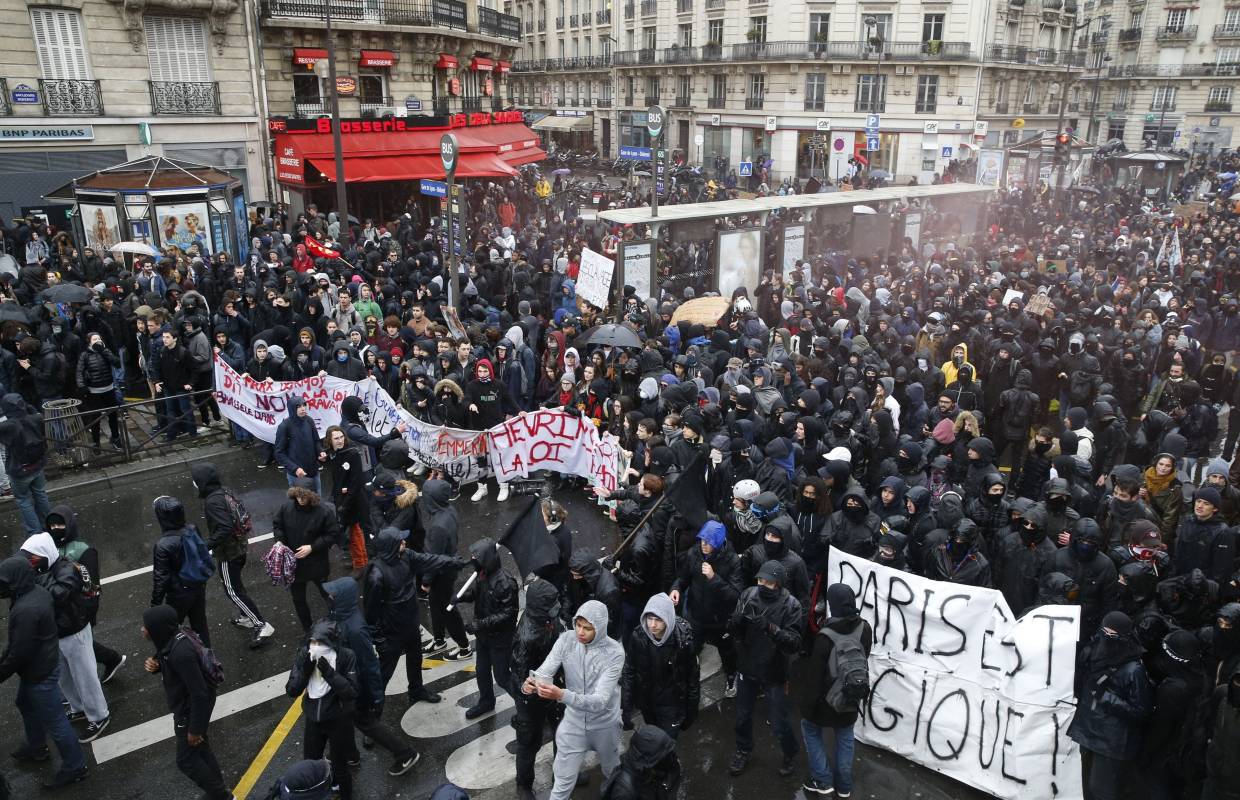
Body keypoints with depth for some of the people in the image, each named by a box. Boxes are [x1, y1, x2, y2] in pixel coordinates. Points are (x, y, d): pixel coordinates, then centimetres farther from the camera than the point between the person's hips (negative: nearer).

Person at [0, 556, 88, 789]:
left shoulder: (26, 610, -35)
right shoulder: (37, 591, -5)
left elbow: (19, 653, -26)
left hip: (40, 673, -10)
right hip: (39, 664, 10)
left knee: (54, 721, 6)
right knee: (26, 705, 31)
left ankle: (75, 767, 23)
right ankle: (36, 748, 54)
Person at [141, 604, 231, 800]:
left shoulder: (181, 653, -36)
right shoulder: (170, 637, -9)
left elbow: (199, 693, -30)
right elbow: (167, 664, 12)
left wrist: (194, 728, -21)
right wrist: (154, 664, -12)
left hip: (192, 709, -9)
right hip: (185, 704, 9)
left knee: (186, 760, 8)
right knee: (200, 749, 23)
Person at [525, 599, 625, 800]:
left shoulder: (614, 653, -28)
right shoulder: (566, 639, -17)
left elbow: (600, 700, -35)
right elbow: (544, 672, -21)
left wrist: (561, 695, -50)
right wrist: (530, 684, -46)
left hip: (604, 724, -1)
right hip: (573, 722, 1)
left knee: (612, 771, 26)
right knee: (563, 780, 10)